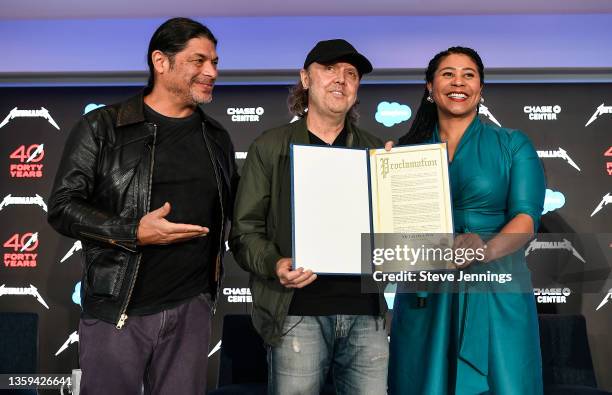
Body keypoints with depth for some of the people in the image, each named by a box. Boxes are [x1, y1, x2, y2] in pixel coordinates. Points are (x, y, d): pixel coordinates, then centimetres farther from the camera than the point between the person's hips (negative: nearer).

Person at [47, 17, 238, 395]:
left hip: (191, 308, 4)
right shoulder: (102, 127, -4)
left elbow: (231, 210, 19)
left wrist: (217, 258, 5)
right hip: (117, 311, -3)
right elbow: (63, 206, -7)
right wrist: (134, 233, -18)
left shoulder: (216, 137, 9)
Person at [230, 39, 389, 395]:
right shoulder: (271, 147, 3)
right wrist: (274, 266, -17)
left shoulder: (375, 150, 13)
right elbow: (245, 231, 0)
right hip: (299, 314, -3)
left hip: (366, 313, 3)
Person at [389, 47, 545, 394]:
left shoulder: (513, 145, 5)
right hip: (424, 297, 2)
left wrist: (486, 248, -26)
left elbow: (526, 216, -7)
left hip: (495, 294, -1)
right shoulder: (409, 150, 9)